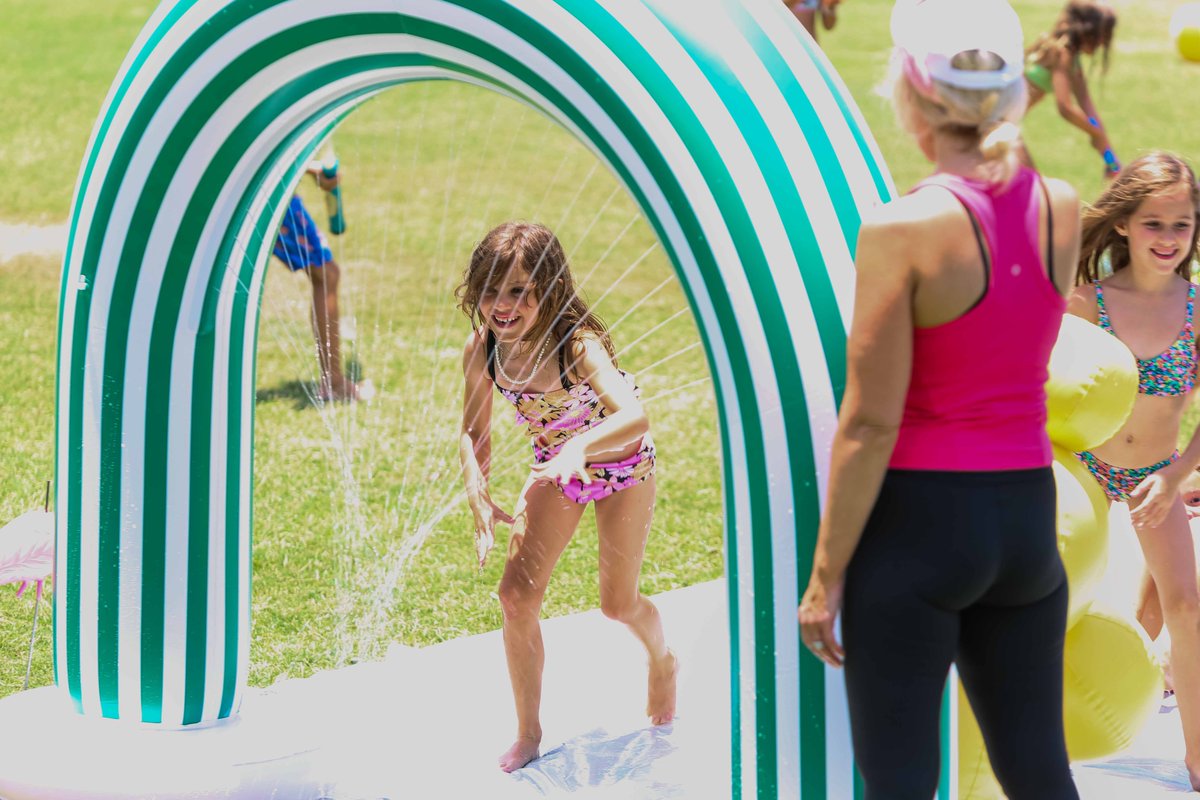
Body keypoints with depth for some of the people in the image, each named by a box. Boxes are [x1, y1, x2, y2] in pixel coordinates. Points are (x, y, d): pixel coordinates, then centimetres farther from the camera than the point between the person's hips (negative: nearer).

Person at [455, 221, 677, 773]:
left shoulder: (577, 344, -38)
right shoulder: (481, 349, -22)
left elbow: (635, 418, -52)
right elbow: (474, 433, -9)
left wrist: (579, 448, -69)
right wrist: (480, 501, -25)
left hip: (621, 464, -4)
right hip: (556, 469, 4)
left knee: (617, 602, 5)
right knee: (517, 595, -6)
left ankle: (662, 664, 42)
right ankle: (528, 733, 10)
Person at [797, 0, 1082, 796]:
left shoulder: (903, 230, -14)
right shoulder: (1063, 209, 2)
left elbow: (870, 425, -14)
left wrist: (826, 576, -6)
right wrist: (1000, 136, 21)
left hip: (919, 519, -5)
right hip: (1026, 518, 5)